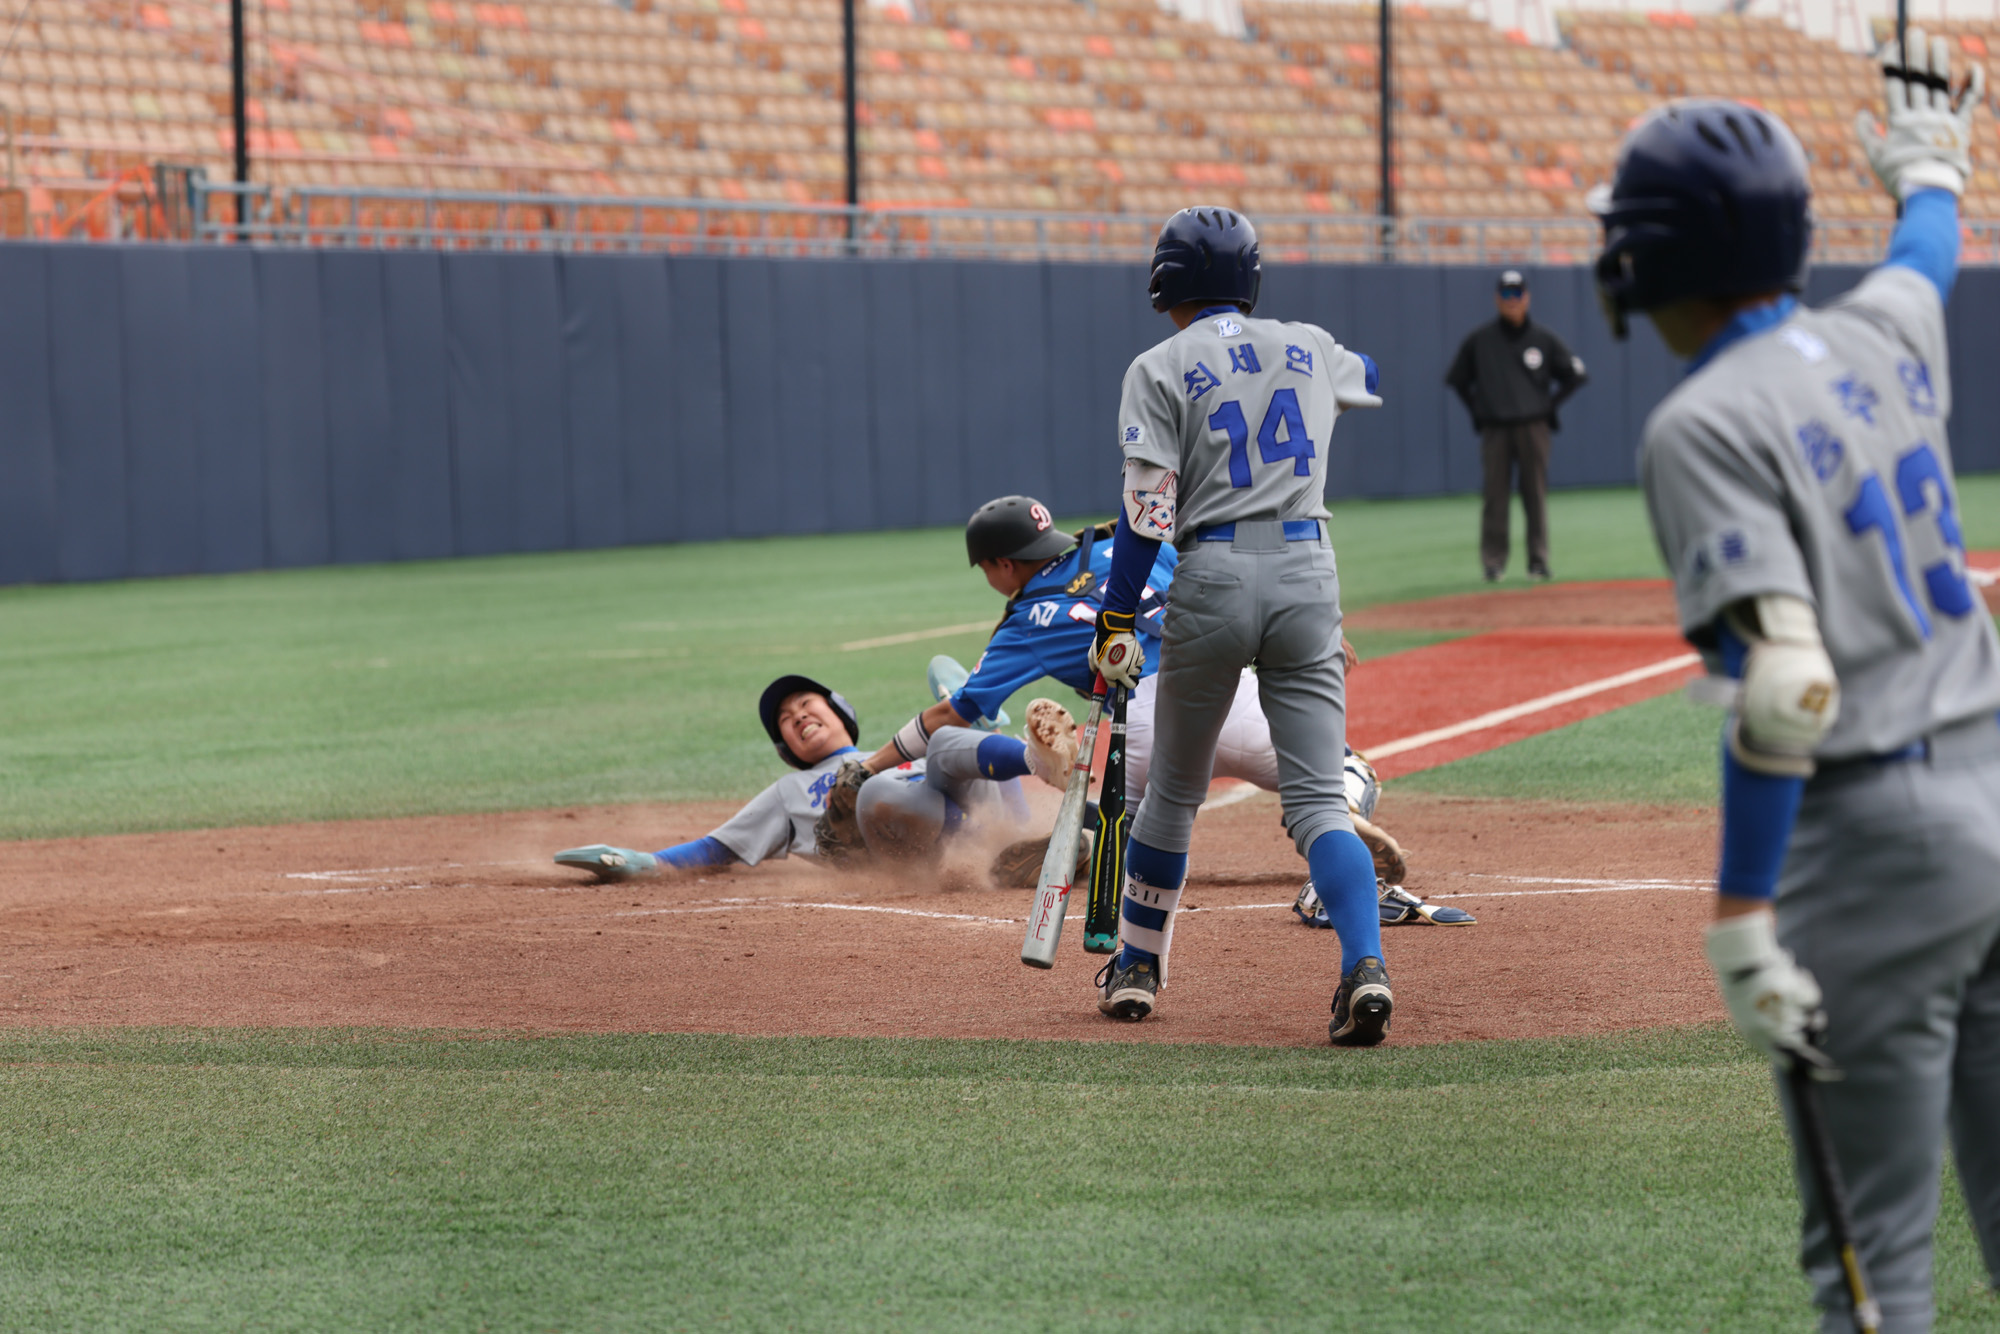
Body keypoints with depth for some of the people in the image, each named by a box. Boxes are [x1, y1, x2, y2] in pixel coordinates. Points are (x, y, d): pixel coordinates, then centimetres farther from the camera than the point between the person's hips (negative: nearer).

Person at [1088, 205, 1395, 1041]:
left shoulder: (1160, 370, 0)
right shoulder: (1312, 350, 12)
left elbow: (1148, 512, -9)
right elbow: (1365, 379, 38)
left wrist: (1115, 621, -4)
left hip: (1212, 578, -2)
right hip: (1308, 573, 2)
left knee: (1174, 790, 16)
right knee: (1319, 797, -3)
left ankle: (1136, 969, 28)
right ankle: (1364, 965, -24)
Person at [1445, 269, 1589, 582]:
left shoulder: (1544, 339, 7)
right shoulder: (1479, 340, 7)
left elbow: (1575, 375, 13)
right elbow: (1456, 380, 18)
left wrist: (1549, 405, 6)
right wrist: (1477, 411, 9)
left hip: (1533, 427, 0)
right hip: (1494, 429, 0)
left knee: (1536, 494, -1)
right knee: (1495, 495, -4)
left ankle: (1538, 560, 4)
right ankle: (1492, 561, 0)